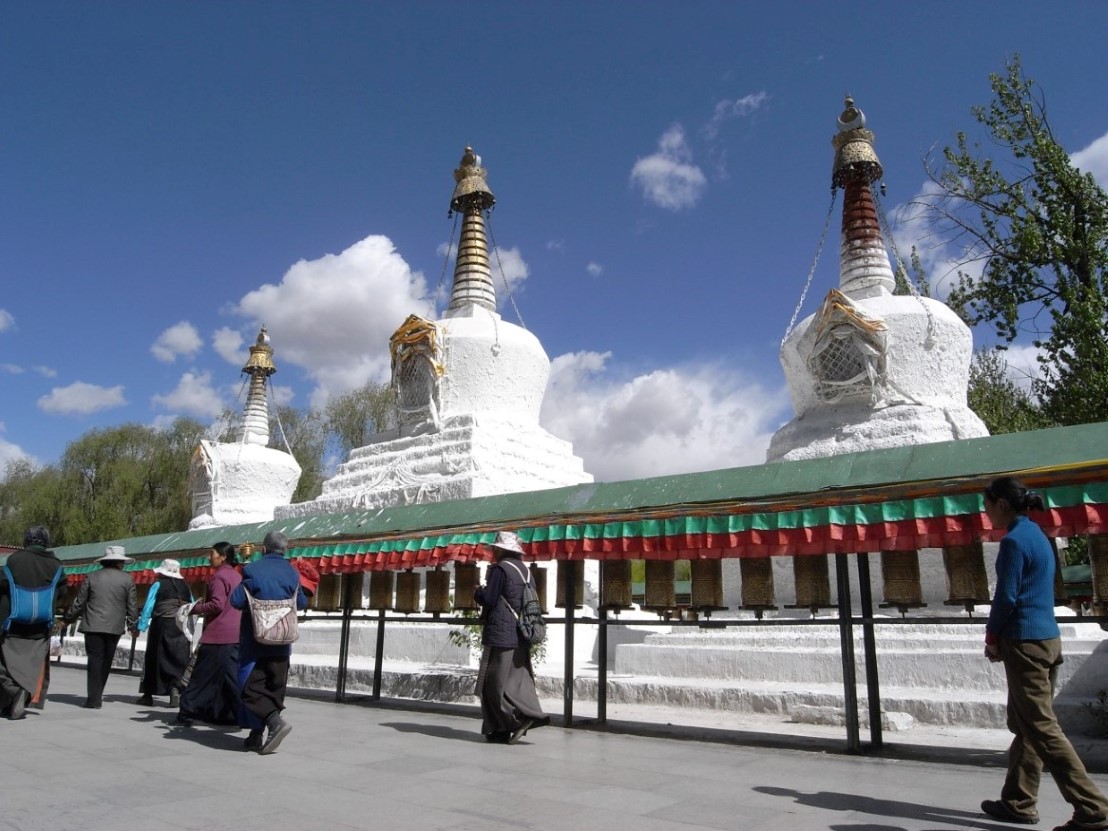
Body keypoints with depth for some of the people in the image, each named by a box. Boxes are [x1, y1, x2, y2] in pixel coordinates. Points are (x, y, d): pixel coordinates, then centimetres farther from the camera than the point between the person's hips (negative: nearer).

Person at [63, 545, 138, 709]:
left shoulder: (92, 577, 2)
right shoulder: (127, 579, 0)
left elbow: (79, 602, 6)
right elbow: (132, 605, 2)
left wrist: (68, 619, 21)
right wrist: (133, 625, 15)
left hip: (93, 626, 0)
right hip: (115, 627, 0)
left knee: (95, 659, 1)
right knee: (106, 661, 14)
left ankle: (94, 699, -2)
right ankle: (96, 695, 24)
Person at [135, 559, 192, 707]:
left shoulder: (158, 585, 0)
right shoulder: (185, 587, 11)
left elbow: (148, 607, -6)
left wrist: (141, 626, -3)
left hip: (162, 625, -3)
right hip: (182, 628, 3)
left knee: (154, 658, 8)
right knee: (179, 660, 5)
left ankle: (148, 695, 16)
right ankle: (175, 689, -11)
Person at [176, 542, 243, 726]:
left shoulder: (219, 576, -10)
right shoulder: (237, 576, 15)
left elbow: (217, 604, -18)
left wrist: (194, 609, -8)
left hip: (218, 635, -8)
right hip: (235, 634, 8)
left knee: (203, 675, 1)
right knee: (231, 675, 9)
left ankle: (189, 711, 9)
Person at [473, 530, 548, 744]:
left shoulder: (500, 569, -11)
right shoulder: (524, 570, 14)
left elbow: (488, 600, -14)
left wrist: (478, 592, 9)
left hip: (500, 634, -8)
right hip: (521, 636, 8)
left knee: (494, 683, -1)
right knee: (516, 681, 10)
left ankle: (521, 716, -12)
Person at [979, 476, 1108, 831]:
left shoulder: (1014, 541, -15)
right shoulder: (1037, 535, 14)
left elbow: (1006, 596, -16)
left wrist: (992, 638, -3)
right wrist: (1001, 637, 16)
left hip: (1025, 642, -10)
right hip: (1048, 638, 10)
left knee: (1042, 729, -5)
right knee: (1025, 726, 14)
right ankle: (1018, 802, 22)